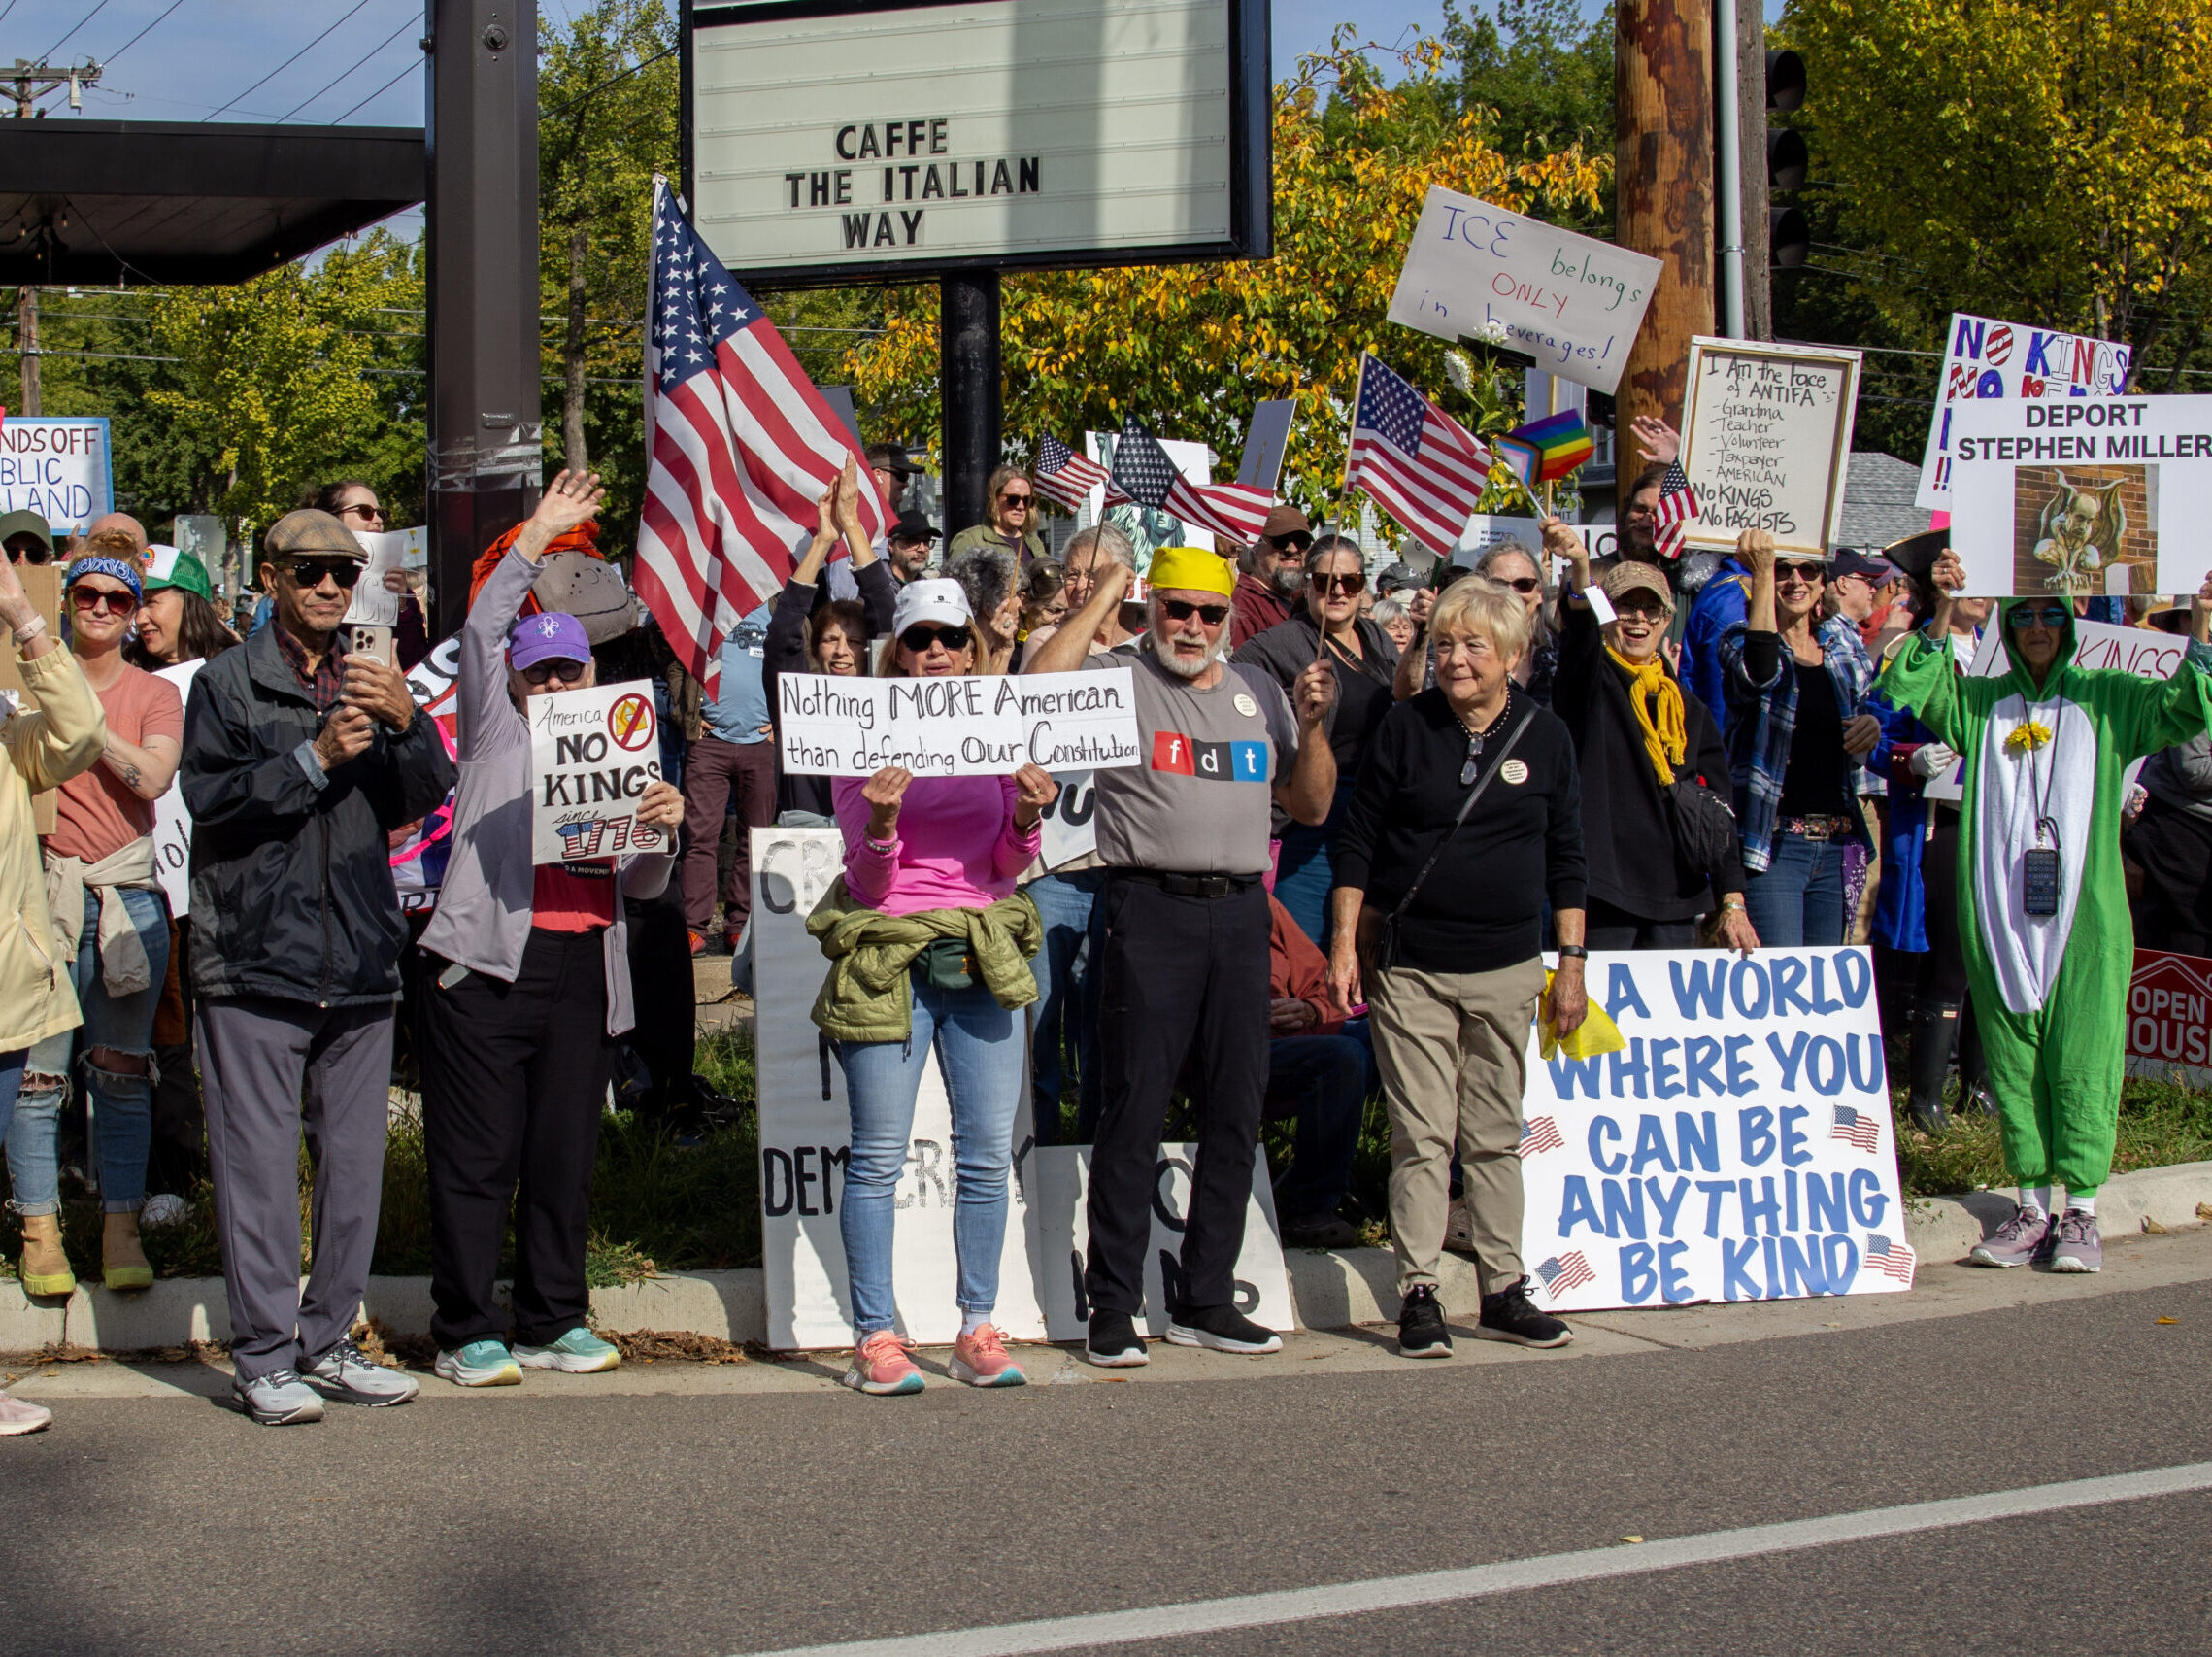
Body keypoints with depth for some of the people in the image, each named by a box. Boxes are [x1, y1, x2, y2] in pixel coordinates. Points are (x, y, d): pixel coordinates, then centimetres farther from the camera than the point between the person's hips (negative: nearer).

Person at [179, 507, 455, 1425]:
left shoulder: (372, 682, 16)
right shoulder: (229, 681, 4)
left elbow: (429, 795, 4)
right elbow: (211, 799, -8)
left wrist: (406, 723, -14)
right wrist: (316, 758, -17)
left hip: (361, 961, 4)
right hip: (254, 960, -4)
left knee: (354, 1160, 7)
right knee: (259, 1161, -4)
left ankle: (328, 1341, 16)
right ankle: (263, 1356, 1)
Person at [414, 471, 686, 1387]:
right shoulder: (498, 730, 12)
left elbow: (640, 884, 16)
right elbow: (481, 631, -2)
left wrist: (663, 830, -5)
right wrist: (536, 535, -2)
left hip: (584, 972, 4)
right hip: (488, 963, -4)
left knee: (565, 1157, 7)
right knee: (477, 1158, -3)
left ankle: (550, 1323, 17)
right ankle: (465, 1334, 3)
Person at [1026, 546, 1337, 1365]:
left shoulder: (1258, 691, 18)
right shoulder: (1119, 679, 2)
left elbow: (1311, 808, 20)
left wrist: (1312, 726, 3)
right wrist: (1102, 595, -12)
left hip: (1240, 907, 5)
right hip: (1152, 906, -5)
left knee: (1235, 1110, 7)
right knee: (1136, 1110, -4)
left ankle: (1205, 1299, 16)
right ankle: (1113, 1306, 2)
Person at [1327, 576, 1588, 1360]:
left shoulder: (1544, 735, 4)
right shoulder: (1407, 726, -1)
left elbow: (1565, 857, 10)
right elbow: (1357, 840, 2)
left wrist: (1572, 962, 7)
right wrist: (1344, 942, -3)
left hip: (1506, 969, 2)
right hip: (1409, 964, -2)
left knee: (1496, 1135, 8)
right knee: (1422, 1135, -3)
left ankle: (1504, 1291, 14)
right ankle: (1417, 1295, 0)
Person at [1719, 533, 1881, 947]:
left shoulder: (1843, 644, 13)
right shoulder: (1740, 638, -1)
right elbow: (1761, 674, -26)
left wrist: (1872, 726, 0)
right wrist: (1762, 573, -27)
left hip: (1836, 842, 5)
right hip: (1772, 842, -5)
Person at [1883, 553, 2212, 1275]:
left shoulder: (2106, 699, 8)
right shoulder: (1981, 701, 13)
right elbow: (1909, 691, 0)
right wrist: (1942, 614, -10)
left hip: (2084, 915, -2)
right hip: (2000, 912, 2)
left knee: (2082, 1058, -4)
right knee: (2012, 1058, 5)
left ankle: (2080, 1211, 0)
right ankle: (2032, 1207, 12)